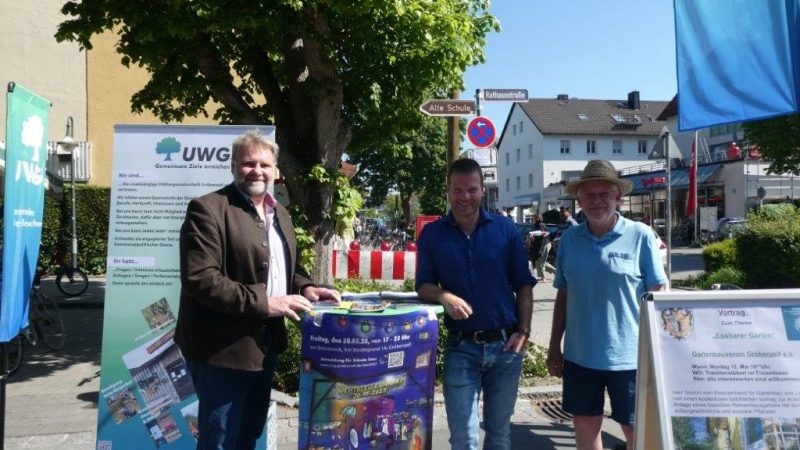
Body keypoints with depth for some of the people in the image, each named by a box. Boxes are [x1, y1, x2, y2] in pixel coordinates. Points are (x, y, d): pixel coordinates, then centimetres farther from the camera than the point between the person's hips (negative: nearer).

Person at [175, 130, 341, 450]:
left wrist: (304, 288, 0)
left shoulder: (280, 214, 12)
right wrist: (264, 302, -26)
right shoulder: (208, 209, -14)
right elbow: (200, 279, -23)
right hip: (222, 350, -8)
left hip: (264, 345, 8)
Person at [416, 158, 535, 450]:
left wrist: (523, 331, -5)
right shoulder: (432, 234, 0)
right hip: (461, 348, -1)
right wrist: (444, 296, -21)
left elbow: (523, 284, 4)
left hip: (505, 345, 1)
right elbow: (423, 286, 0)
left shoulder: (505, 229, 1)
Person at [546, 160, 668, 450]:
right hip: (579, 356, 3)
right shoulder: (569, 238, 3)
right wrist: (554, 347, 10)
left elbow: (658, 296, -4)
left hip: (628, 356, -3)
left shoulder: (641, 236, -7)